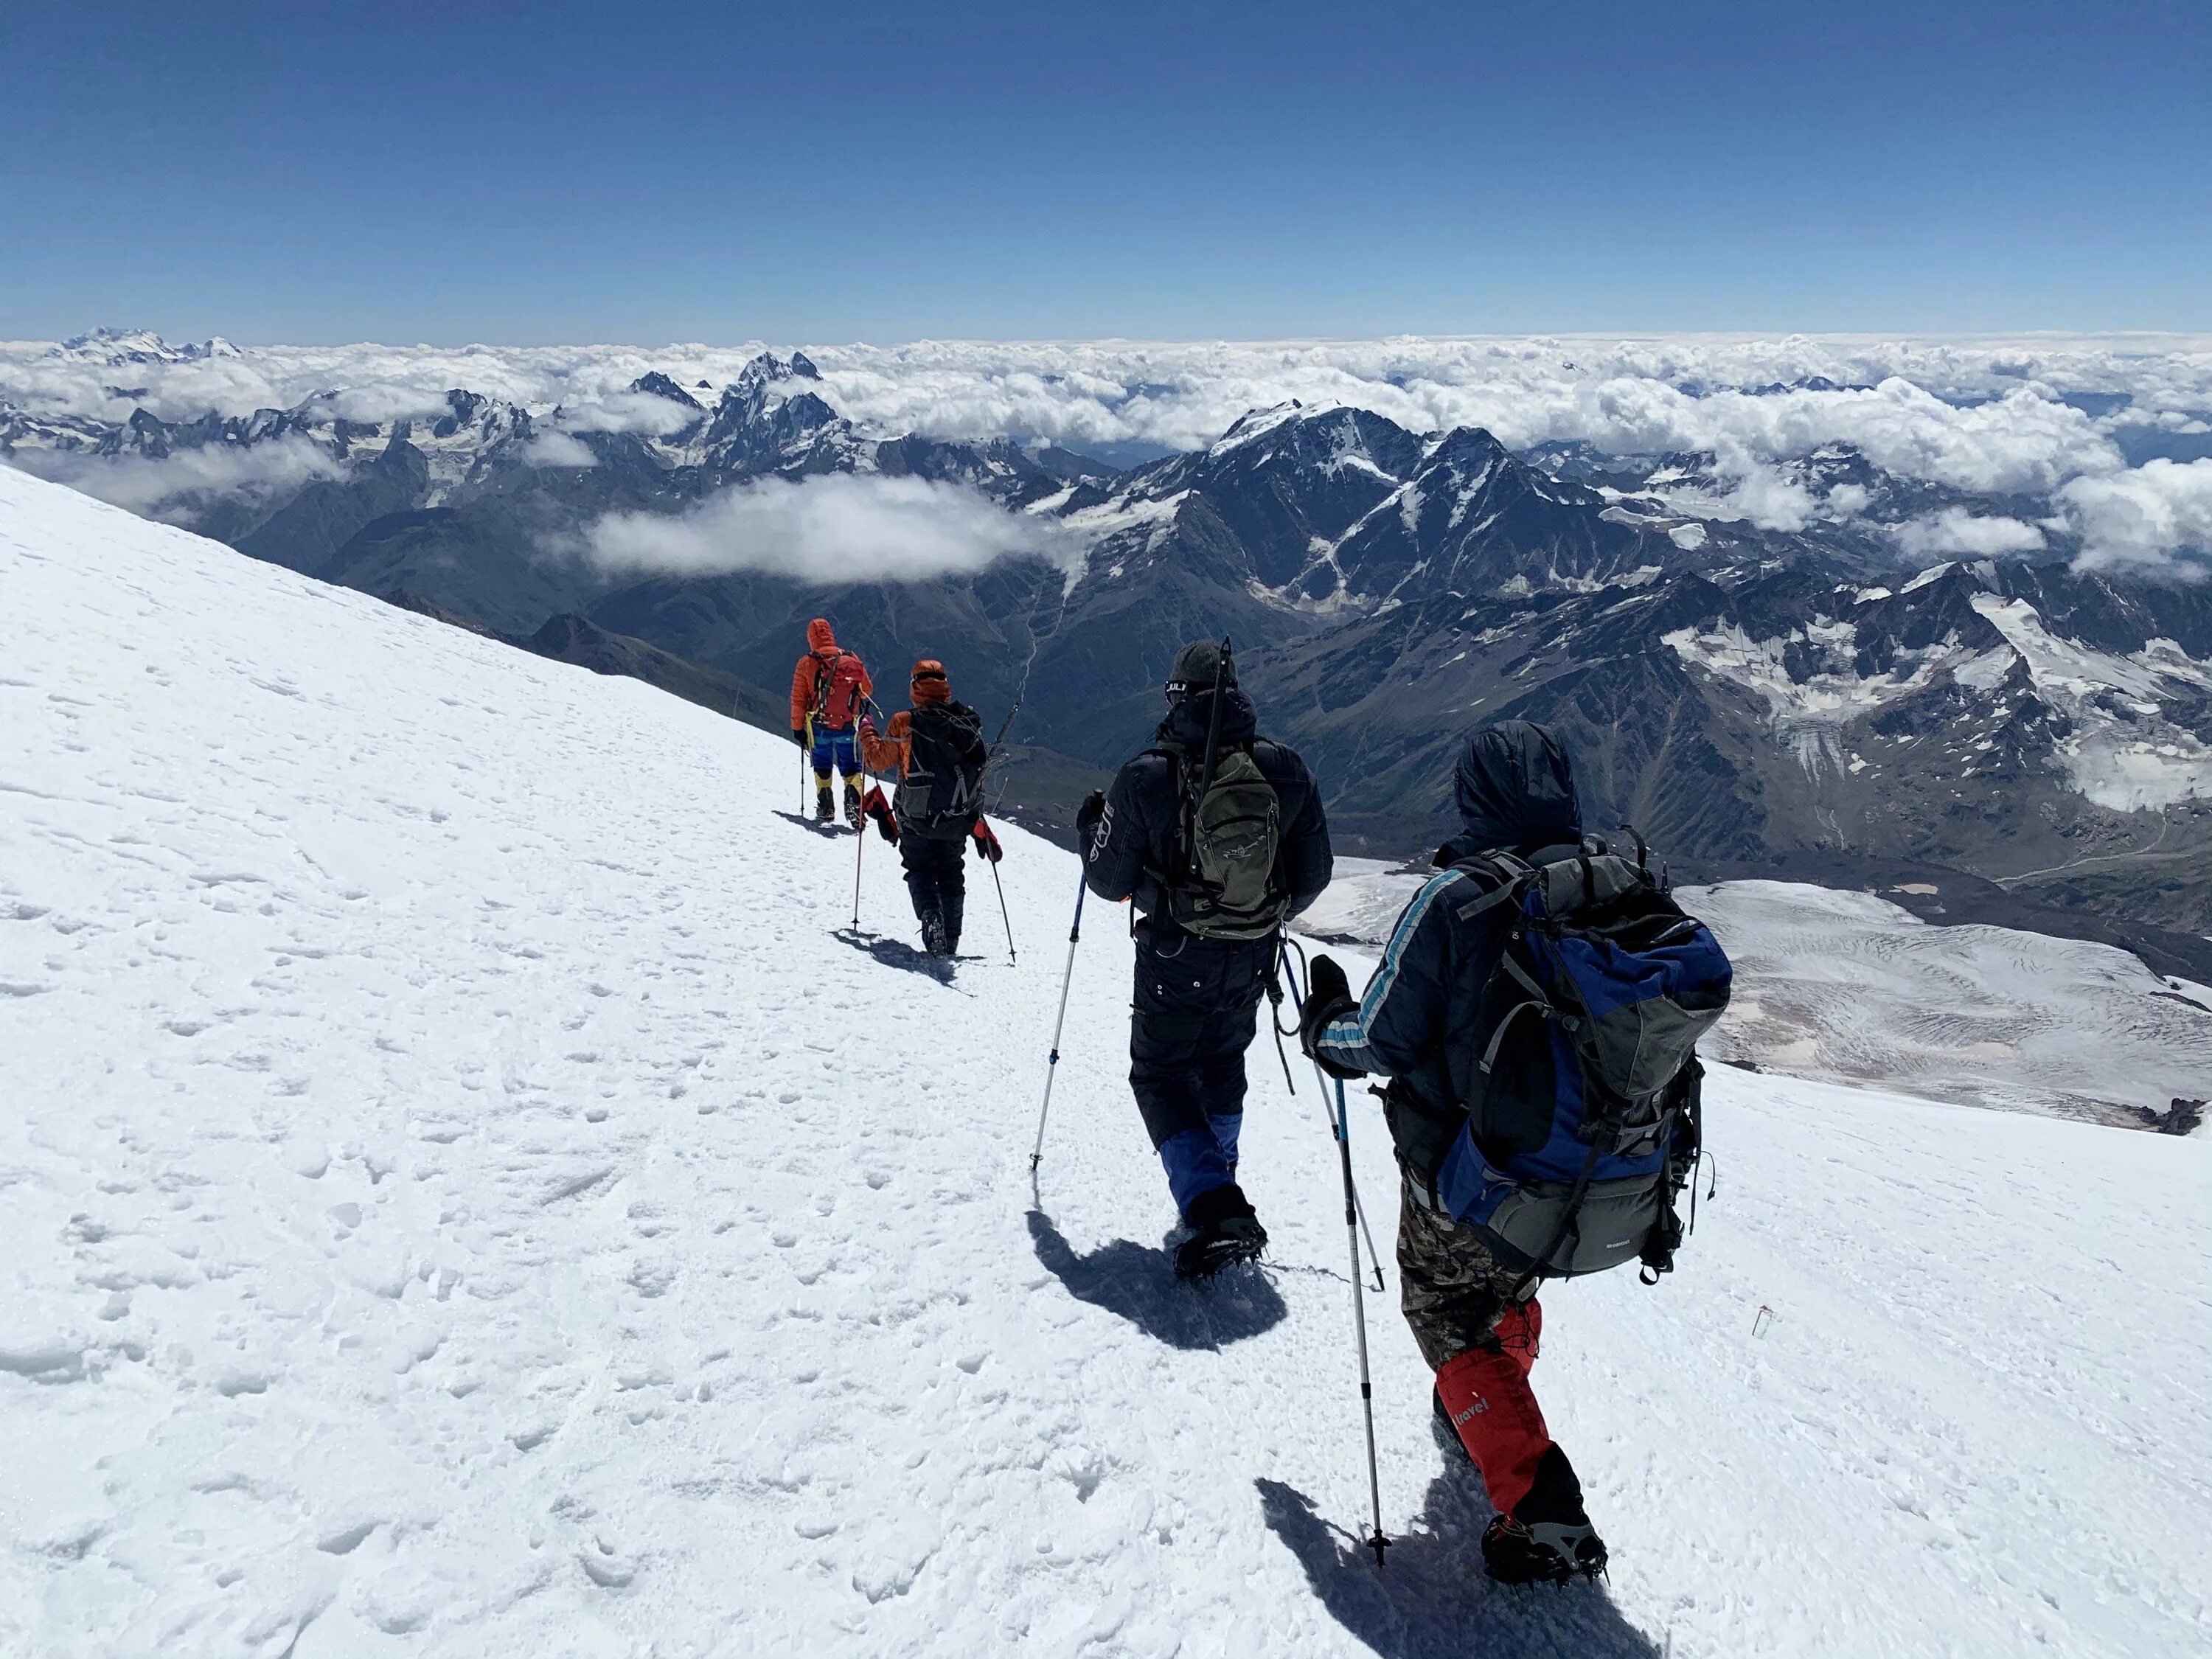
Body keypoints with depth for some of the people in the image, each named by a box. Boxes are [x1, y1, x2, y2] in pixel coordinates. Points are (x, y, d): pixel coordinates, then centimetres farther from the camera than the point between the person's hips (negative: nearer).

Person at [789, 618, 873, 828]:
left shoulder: (806, 664, -6)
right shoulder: (852, 659, -4)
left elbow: (798, 700, -4)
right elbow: (868, 690, 8)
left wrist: (797, 728, 5)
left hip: (818, 726, 0)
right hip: (848, 726, 0)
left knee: (822, 767, 18)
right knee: (851, 768, 10)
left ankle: (825, 808, 12)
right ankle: (854, 800, -13)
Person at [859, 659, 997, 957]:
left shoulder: (905, 723, -12)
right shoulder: (968, 724, -1)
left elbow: (880, 759, -5)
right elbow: (979, 772, 8)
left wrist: (866, 732, 11)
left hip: (916, 818, -3)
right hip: (957, 822, 3)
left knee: (919, 871, 13)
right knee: (951, 875, 17)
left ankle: (931, 918, -13)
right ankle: (950, 941, 15)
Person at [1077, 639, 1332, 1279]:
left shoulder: (1146, 777, -18)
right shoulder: (1286, 769, -9)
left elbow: (1110, 882, -9)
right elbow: (1314, 874, 0)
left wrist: (1089, 827, 11)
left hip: (1174, 962, -4)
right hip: (1252, 962, 4)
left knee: (1160, 1076, 9)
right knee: (1223, 1065, 25)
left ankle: (1213, 1209, -7)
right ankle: (1218, 1176, 42)